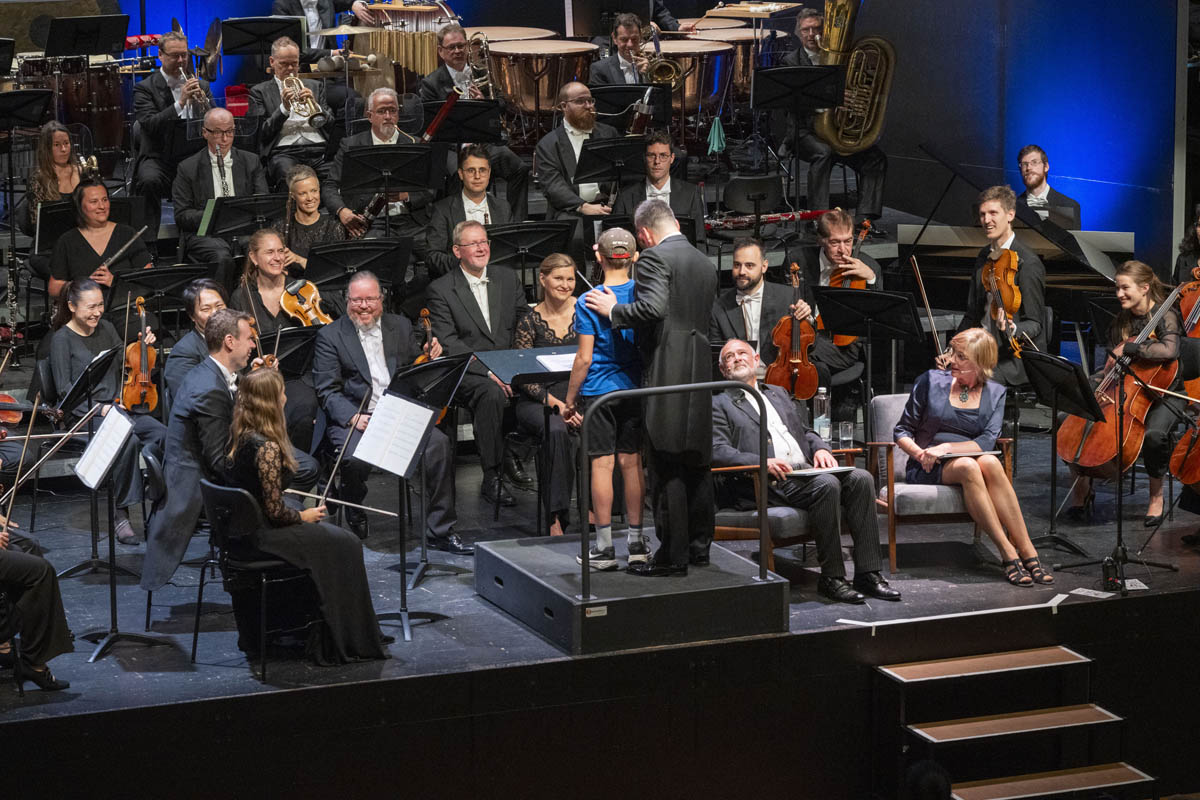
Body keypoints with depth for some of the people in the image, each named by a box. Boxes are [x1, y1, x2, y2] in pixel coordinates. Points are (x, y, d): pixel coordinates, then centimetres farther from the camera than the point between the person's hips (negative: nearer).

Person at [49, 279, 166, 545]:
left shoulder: (106, 329, 13)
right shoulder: (62, 340, -4)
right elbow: (65, 390, -8)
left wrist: (143, 346, 2)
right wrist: (99, 409, -21)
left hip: (118, 408, 6)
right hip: (84, 414, -6)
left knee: (163, 435, -26)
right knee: (128, 440, -36)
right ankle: (122, 514, -26)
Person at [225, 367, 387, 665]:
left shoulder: (239, 436, 1)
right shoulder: (267, 447, -26)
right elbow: (275, 511, -22)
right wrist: (304, 516, -6)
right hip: (261, 536, -10)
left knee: (335, 534, 23)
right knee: (344, 544, 1)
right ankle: (343, 643, 10)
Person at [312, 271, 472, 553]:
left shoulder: (401, 326, 17)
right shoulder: (330, 336, 5)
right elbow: (327, 391, -3)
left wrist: (430, 358, -4)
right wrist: (353, 417, -20)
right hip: (355, 420, -3)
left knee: (439, 443, -25)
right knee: (356, 458, -34)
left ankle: (441, 531, -15)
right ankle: (356, 526, -5)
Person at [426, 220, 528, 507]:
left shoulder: (507, 278, 15)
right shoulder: (441, 289, 1)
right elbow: (448, 344, -8)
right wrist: (488, 371, -20)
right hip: (468, 374, -4)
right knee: (492, 394, -36)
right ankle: (491, 479, -29)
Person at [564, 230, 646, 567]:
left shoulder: (588, 302, -11)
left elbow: (584, 359, -12)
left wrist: (569, 400, -3)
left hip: (598, 392, -4)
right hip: (635, 388, 4)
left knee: (602, 465, -1)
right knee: (632, 463, 9)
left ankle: (604, 547, 2)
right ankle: (637, 542, 15)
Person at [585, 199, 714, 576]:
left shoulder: (655, 257, -9)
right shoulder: (705, 262, 17)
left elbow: (653, 307, -23)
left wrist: (613, 310, -8)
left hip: (667, 372, -8)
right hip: (701, 373, 8)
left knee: (667, 466, -6)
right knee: (697, 463, 14)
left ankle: (672, 554, -5)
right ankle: (699, 545, 21)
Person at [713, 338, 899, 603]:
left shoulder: (778, 393, 30)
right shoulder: (719, 404, 10)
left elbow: (805, 431, 30)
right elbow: (717, 451, -5)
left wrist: (820, 447, 5)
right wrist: (763, 462, -19)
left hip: (806, 470, 6)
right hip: (770, 482, -6)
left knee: (861, 478, -19)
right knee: (827, 484, -32)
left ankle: (868, 573, -20)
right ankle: (831, 577, -25)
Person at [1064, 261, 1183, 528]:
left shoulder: (1165, 317, -12)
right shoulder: (1121, 322, 8)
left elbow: (1169, 350, -34)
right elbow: (1111, 367, 15)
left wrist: (1127, 349, -28)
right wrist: (1089, 385, -3)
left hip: (1164, 394, -6)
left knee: (1154, 434, -38)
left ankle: (1156, 496, -13)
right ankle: (1082, 489, 1)